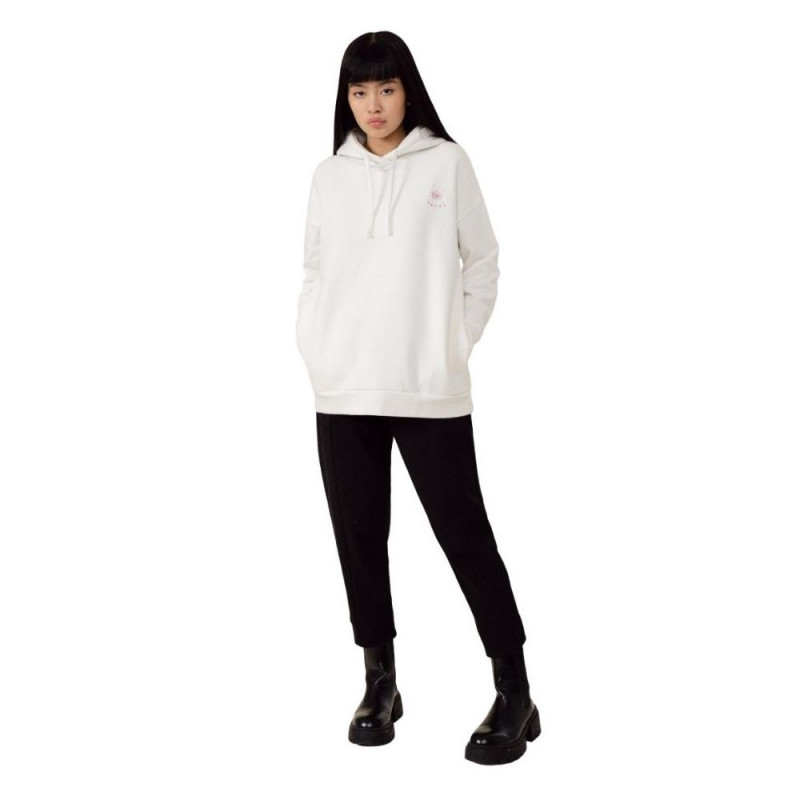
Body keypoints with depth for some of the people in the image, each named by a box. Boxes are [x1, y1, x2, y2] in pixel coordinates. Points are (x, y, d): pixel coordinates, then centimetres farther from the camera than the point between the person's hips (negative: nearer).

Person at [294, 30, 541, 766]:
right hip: (341, 394, 3)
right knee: (359, 537, 7)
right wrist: (316, 356, 1)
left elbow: (482, 265, 4)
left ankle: (516, 694, 9)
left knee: (464, 533, 0)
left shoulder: (447, 163, 2)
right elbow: (314, 274, 13)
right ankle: (380, 682, 22)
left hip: (429, 391, -3)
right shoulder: (330, 175, 10)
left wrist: (451, 350, -2)